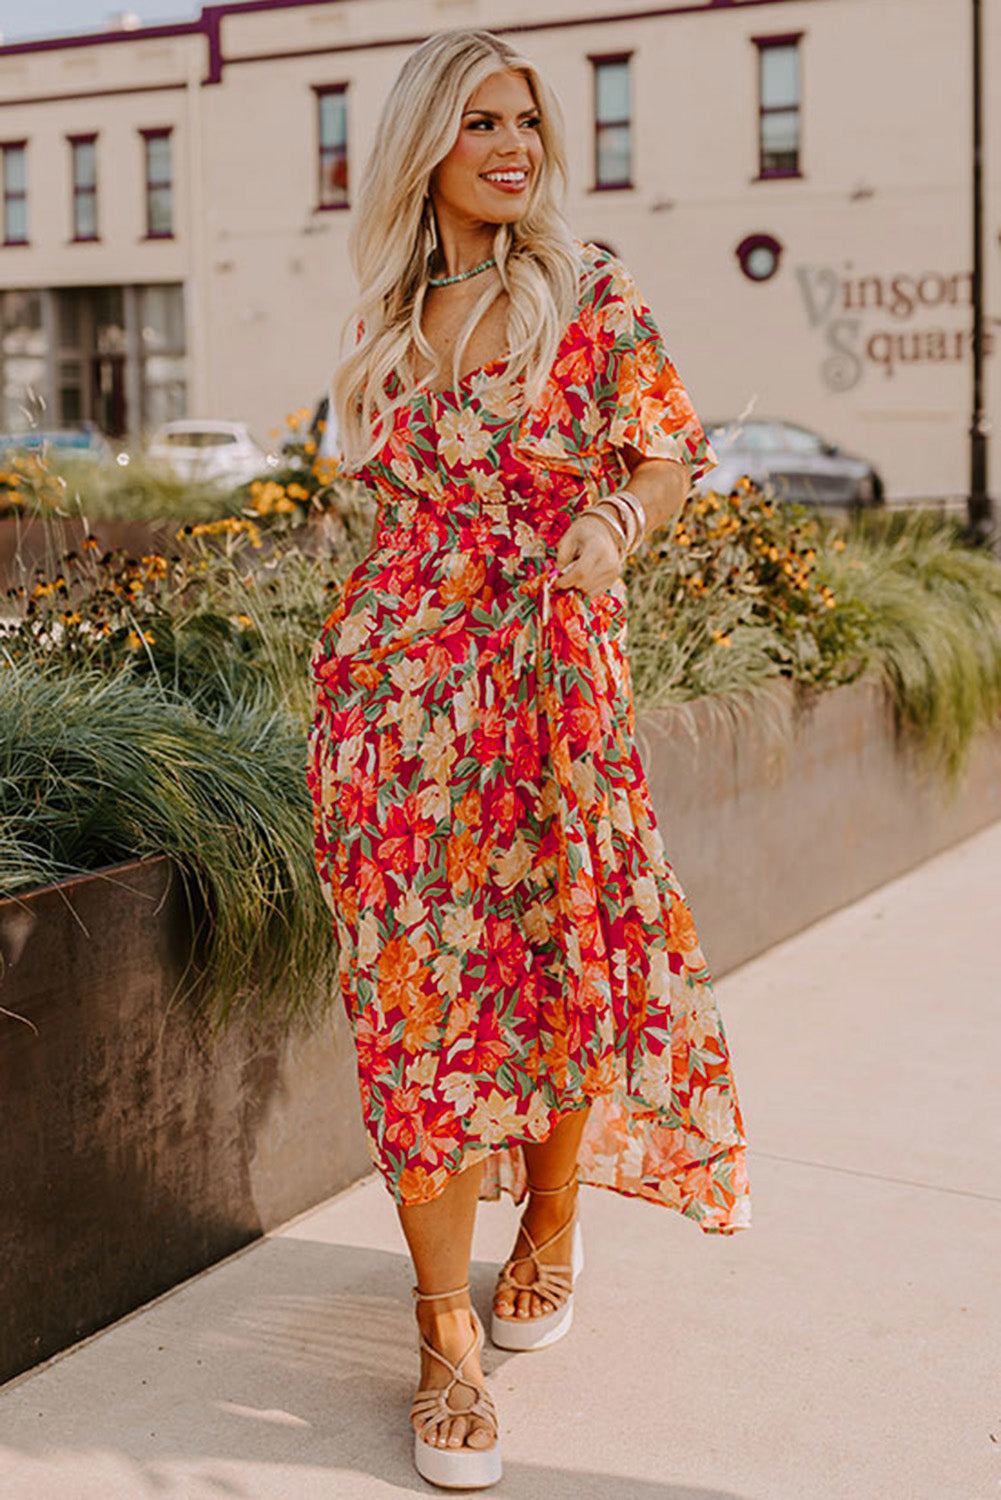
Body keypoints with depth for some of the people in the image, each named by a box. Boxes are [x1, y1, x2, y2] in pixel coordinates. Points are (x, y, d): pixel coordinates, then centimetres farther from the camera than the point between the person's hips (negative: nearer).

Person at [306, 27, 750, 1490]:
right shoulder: (391, 318, 11)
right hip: (391, 688, 2)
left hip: (553, 680, -2)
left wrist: (612, 521, -17)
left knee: (559, 961, 6)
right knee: (416, 980, -1)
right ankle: (446, 1331, 8)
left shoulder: (592, 296, 2)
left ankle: (551, 1224, 34)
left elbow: (668, 450, 3)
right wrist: (381, 637, 14)